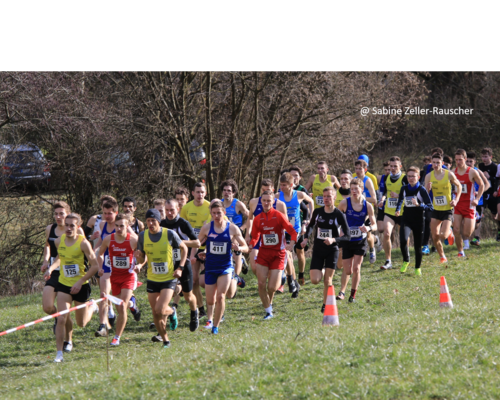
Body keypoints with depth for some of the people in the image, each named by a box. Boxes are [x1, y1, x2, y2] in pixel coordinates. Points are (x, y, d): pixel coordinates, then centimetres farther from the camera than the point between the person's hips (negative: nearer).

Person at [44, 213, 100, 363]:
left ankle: (92, 307, 46)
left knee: (81, 323, 13)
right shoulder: (59, 241, -4)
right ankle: (59, 353, -1)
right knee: (61, 319, -13)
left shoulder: (83, 243, -17)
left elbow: (95, 266, -13)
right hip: (64, 284, 2)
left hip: (81, 286, -2)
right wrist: (51, 268, -1)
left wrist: (80, 282, -19)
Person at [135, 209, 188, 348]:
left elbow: (184, 248, 5)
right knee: (155, 313, 4)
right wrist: (139, 257, -19)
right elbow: (142, 260, 5)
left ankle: (171, 312, 19)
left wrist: (180, 268, -4)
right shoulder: (143, 236, -3)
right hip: (152, 279, 3)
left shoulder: (169, 234, -10)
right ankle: (165, 340, 24)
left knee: (160, 310, -17)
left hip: (169, 279, -3)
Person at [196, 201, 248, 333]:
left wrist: (239, 248, -22)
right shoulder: (207, 228, -3)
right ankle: (209, 319, 36)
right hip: (210, 267, 2)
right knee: (210, 300, 6)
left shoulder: (232, 228, -6)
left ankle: (216, 325, -1)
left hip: (225, 267, -2)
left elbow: (246, 248, -2)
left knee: (220, 296, -15)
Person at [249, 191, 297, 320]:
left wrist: (291, 244, -25)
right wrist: (250, 245, -6)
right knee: (261, 284, -7)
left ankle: (269, 302, 27)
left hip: (278, 254, -3)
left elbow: (292, 231, -7)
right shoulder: (258, 219, 6)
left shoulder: (279, 216, -6)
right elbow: (255, 237, 15)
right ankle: (268, 311, 9)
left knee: (272, 287, -8)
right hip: (263, 253, 3)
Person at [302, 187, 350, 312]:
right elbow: (311, 226, 19)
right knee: (315, 280, -8)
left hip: (332, 251, -3)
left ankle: (325, 305, 14)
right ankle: (322, 271, 27)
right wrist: (306, 238, 2)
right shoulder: (317, 212, -1)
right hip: (318, 250, 3)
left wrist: (333, 240, -26)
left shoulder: (339, 215, -11)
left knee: (327, 280, -3)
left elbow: (347, 236, -11)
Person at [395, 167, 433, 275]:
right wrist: (398, 210, 8)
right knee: (403, 240, -23)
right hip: (406, 219, 2)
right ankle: (406, 260, 3)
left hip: (419, 220, -2)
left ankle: (418, 268, 26)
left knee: (418, 245, 5)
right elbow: (400, 200, 25)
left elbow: (430, 206, -13)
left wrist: (418, 205, -28)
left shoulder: (421, 190, -9)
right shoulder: (404, 189, 4)